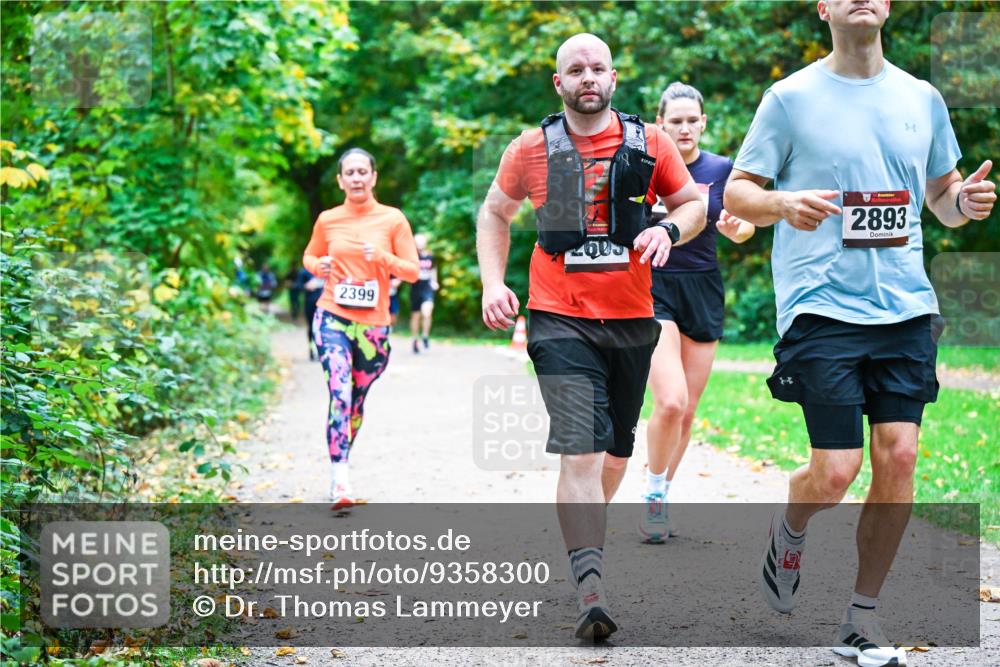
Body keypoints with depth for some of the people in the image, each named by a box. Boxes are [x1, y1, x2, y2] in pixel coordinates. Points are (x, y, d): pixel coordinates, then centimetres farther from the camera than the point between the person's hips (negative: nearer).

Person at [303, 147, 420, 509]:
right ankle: (340, 479, -23)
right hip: (332, 319, -1)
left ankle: (342, 466, 33)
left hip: (373, 325, 1)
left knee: (356, 401, 13)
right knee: (340, 393, -18)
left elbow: (412, 272, 1)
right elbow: (309, 257, 20)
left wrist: (384, 258, -17)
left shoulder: (393, 219, 1)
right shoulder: (327, 220, 4)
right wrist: (319, 266, -4)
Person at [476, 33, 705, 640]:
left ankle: (585, 530, 43)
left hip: (632, 319, 3)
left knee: (618, 446, 16)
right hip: (560, 321, -3)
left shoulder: (650, 144, 3)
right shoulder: (532, 148, 2)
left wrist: (667, 230, -9)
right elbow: (495, 214, 14)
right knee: (580, 449, -16)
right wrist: (493, 282, 1)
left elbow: (694, 204, 13)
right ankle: (591, 588, -19)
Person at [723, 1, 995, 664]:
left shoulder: (922, 99, 12)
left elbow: (941, 195, 22)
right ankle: (790, 533, 28)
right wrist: (783, 203, -19)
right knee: (835, 471, -8)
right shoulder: (791, 98, 0)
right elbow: (736, 192, 2)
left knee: (898, 457, -4)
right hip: (822, 306, -4)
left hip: (906, 307, 4)